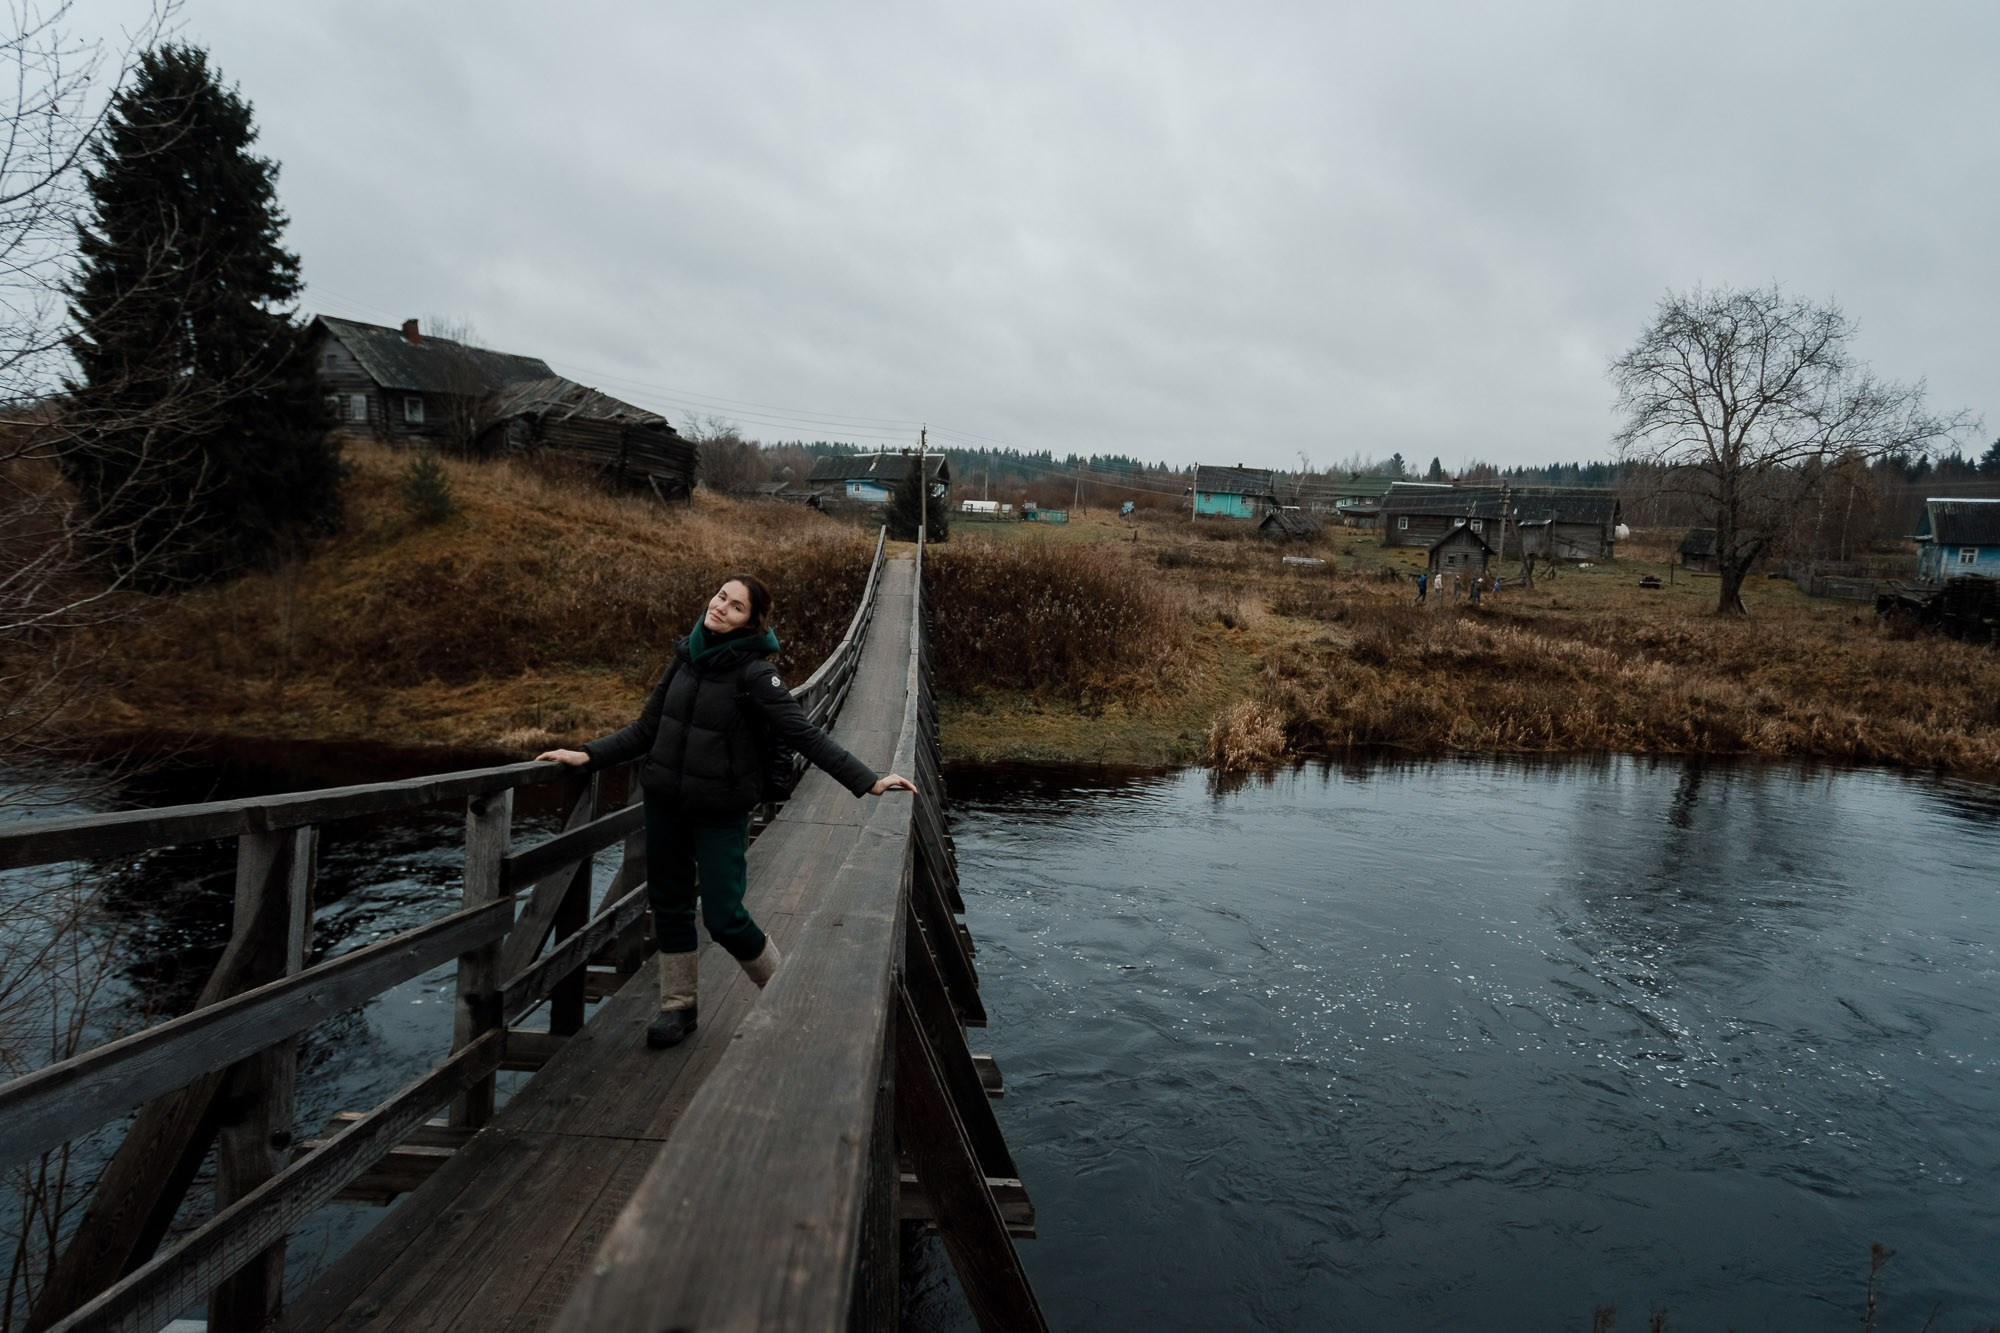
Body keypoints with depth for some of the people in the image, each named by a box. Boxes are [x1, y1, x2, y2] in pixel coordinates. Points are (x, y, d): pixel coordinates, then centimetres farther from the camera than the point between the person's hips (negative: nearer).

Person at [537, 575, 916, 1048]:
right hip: (664, 806, 6)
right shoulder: (688, 658, 2)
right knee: (669, 905, 13)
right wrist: (588, 755, 4)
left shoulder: (752, 674, -15)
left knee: (723, 917, -4)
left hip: (720, 812, -6)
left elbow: (806, 735, -20)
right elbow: (647, 728, 11)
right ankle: (679, 1005, 31)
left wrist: (868, 780, -28)